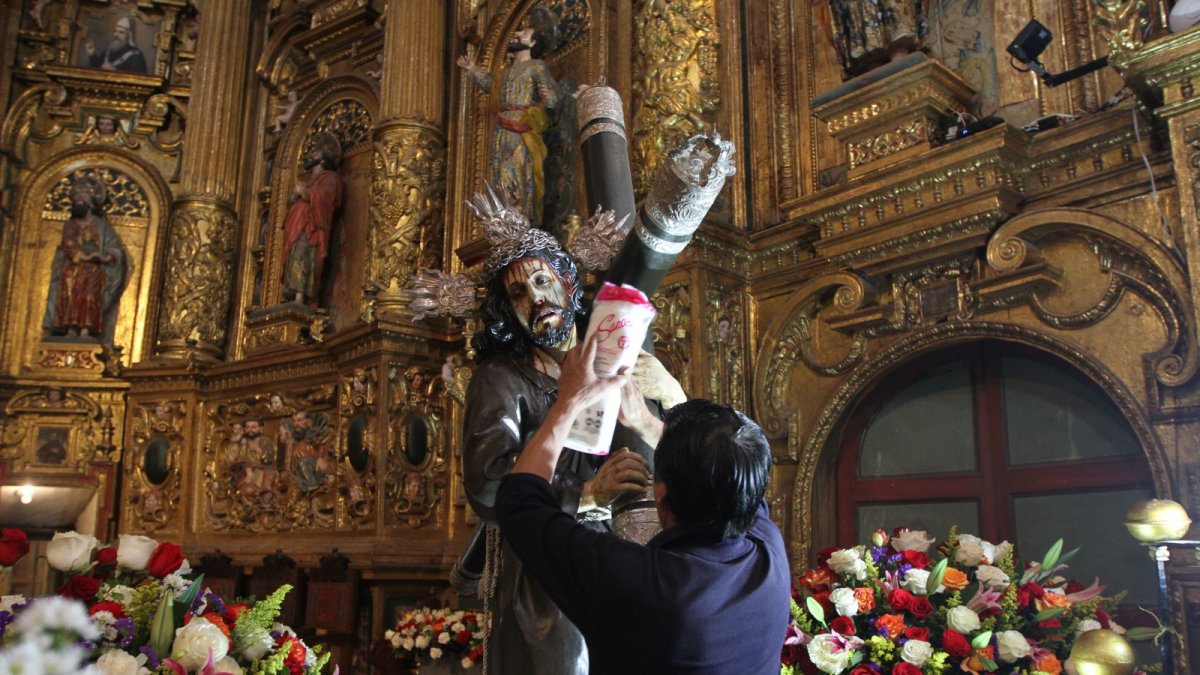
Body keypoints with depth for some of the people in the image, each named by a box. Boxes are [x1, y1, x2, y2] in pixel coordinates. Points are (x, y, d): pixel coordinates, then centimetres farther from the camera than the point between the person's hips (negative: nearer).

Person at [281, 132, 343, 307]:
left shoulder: (329, 177, 7)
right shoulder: (310, 181, 33)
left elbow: (322, 196, -15)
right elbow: (293, 207, 31)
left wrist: (303, 192, -3)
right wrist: (295, 196, 12)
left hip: (310, 232, -8)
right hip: (297, 233, 9)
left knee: (301, 260, -26)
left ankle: (300, 300, -39)